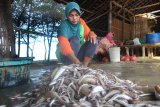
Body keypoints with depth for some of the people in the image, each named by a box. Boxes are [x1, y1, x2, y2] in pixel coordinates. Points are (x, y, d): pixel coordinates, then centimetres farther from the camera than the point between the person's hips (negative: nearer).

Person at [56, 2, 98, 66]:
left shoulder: (81, 22, -5)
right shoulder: (64, 25, -23)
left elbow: (88, 34, 2)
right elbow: (64, 46, -36)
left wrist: (91, 33, -24)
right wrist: (77, 62, -44)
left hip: (78, 53, 6)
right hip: (65, 56, -5)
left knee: (94, 41, -14)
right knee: (75, 39, -31)